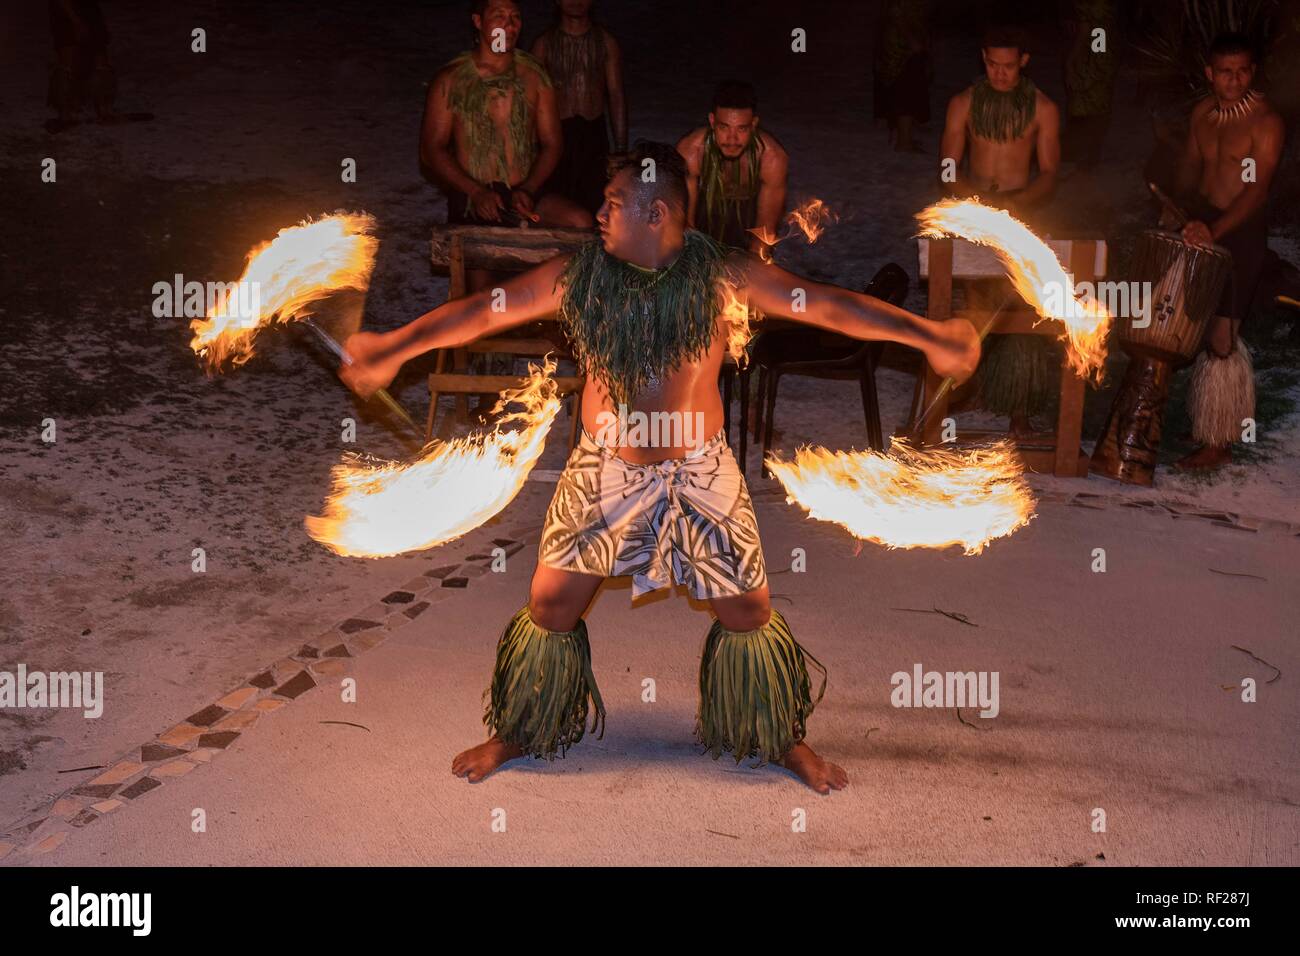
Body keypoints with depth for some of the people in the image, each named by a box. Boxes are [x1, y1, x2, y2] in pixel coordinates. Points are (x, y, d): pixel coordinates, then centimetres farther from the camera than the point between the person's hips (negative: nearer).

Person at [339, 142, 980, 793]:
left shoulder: (721, 274, -13)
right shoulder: (578, 275, -9)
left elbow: (823, 304, -17)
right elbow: (483, 311, -5)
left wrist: (927, 336, -21)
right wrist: (394, 349, -4)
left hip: (702, 472, -1)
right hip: (604, 471, 1)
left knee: (748, 611, 5)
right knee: (551, 605, 5)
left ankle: (782, 739, 28)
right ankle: (518, 735, 28)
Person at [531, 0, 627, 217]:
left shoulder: (606, 42, 6)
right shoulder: (545, 44, 4)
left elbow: (616, 96, 6)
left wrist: (621, 149, 0)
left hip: (594, 135, 1)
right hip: (556, 134, -1)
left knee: (594, 205, -6)